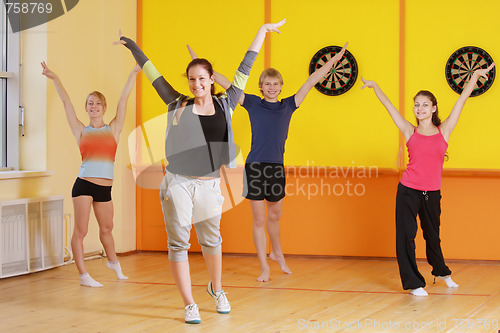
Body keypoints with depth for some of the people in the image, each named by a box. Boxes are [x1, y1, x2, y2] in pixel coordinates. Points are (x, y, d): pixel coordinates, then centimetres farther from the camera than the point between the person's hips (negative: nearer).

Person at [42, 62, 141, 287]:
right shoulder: (81, 131, 6)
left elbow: (123, 100, 7)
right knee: (80, 231, -4)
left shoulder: (113, 129, 9)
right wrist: (54, 78, 5)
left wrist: (134, 73, 7)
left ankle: (113, 262, 42)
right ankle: (83, 275, 3)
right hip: (84, 184, -2)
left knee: (106, 228, 19)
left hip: (105, 188, 2)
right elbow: (66, 101, 6)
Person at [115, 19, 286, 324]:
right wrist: (133, 47, 17)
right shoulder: (179, 105, 4)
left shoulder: (225, 104, 5)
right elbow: (153, 74, 11)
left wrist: (263, 31, 17)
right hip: (178, 183, -1)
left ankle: (216, 288, 39)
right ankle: (189, 304, 9)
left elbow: (245, 69, 11)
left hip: (209, 185, 1)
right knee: (178, 242, 0)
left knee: (211, 240, 14)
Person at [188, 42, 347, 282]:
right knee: (259, 220, 2)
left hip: (277, 167, 2)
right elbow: (227, 84, 2)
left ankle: (277, 253, 42)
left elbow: (310, 83, 9)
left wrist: (331, 62, 10)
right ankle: (264, 268, 12)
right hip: (255, 166, -2)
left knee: (275, 216, 18)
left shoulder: (288, 106, 8)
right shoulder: (253, 103, 3)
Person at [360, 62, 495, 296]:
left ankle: (441, 271, 42)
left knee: (432, 235, 18)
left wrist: (476, 75, 5)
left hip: (432, 193, 1)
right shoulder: (410, 132, 1)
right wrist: (374, 86, 4)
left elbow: (462, 99, 3)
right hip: (408, 191, -1)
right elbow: (388, 106, 4)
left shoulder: (444, 130, 2)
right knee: (406, 235, -4)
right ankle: (413, 283, 6)